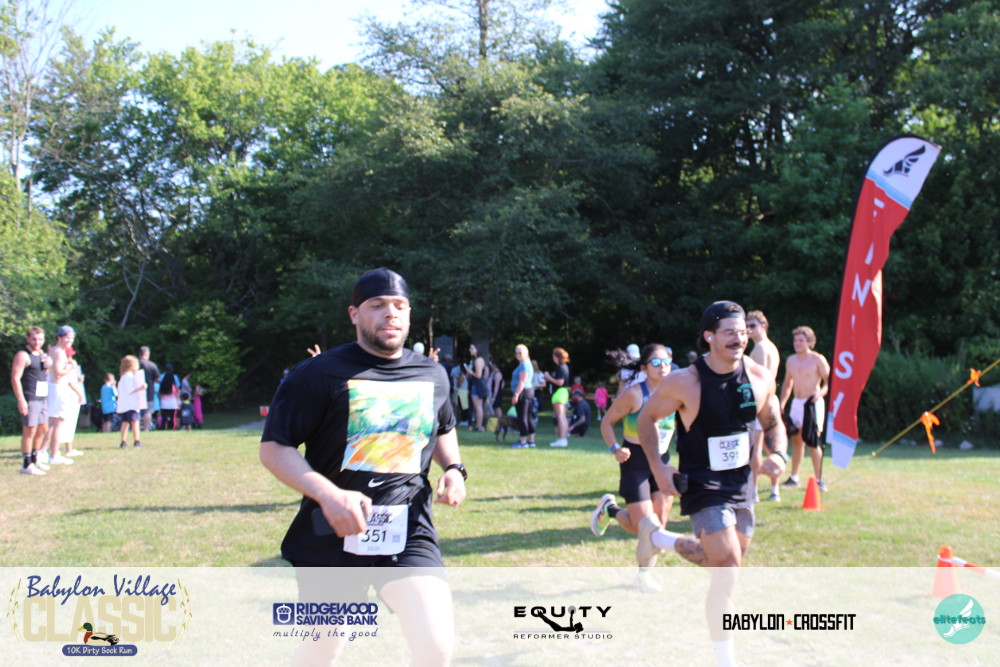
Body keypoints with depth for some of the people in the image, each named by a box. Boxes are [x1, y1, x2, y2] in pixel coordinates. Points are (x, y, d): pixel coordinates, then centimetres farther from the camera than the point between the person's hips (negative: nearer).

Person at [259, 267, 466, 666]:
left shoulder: (433, 375, 9)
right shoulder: (318, 373, -7)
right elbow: (273, 447, -8)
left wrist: (453, 469, 5)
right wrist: (327, 494, -23)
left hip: (409, 532, 3)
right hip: (332, 535, -2)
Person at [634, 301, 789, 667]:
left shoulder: (760, 377, -4)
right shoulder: (684, 382, -17)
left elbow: (773, 423, 11)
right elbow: (646, 417, -3)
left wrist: (778, 454, -8)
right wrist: (657, 466, -13)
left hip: (741, 484, 6)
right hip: (703, 486, -6)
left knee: (727, 561, 18)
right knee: (727, 569, -14)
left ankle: (659, 537, 44)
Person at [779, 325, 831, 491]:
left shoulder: (818, 359, -7)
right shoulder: (790, 360, 11)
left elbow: (829, 381, -7)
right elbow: (787, 383, 20)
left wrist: (820, 392, -26)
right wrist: (782, 404, 12)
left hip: (813, 403, -6)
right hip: (796, 403, 6)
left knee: (813, 441, -9)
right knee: (796, 439, 10)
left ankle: (819, 480, -2)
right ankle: (794, 477, 19)